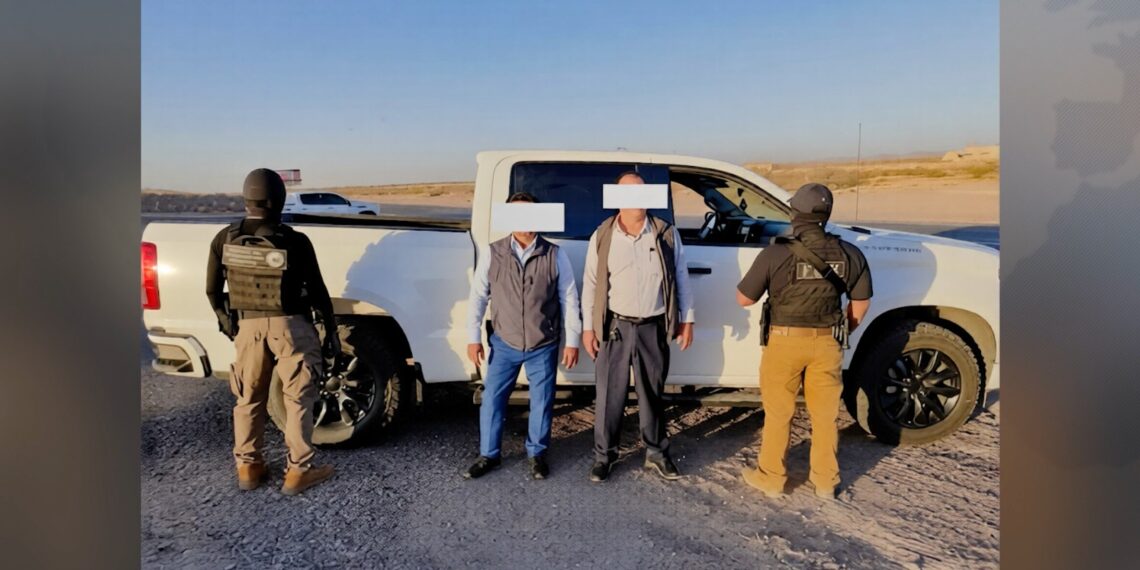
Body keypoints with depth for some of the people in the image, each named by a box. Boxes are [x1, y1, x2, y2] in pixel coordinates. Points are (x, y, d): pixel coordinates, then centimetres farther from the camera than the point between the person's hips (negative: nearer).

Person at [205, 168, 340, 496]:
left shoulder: (225, 239, -4)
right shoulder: (294, 242, -15)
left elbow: (212, 289, 4)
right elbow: (318, 292, -9)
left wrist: (225, 321, 21)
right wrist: (332, 332, 2)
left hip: (247, 326, 4)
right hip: (289, 325, -3)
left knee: (249, 398, 17)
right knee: (298, 398, 7)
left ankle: (248, 468, 26)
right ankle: (298, 471, 12)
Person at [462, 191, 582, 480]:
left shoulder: (555, 255, -7)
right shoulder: (493, 254, -5)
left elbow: (569, 299, -3)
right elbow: (477, 296, 1)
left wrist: (572, 340, -3)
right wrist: (474, 337, 0)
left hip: (543, 346, -1)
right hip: (504, 343, 1)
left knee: (542, 401, 10)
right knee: (492, 399, 8)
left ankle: (537, 453, 32)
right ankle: (488, 454, 27)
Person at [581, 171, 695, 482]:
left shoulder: (666, 234, 1)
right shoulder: (602, 236, -2)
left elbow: (681, 279, 7)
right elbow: (590, 284, 1)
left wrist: (686, 319, 5)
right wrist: (588, 327, -1)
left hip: (653, 328, 1)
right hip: (615, 327, -1)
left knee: (652, 394, 15)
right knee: (609, 395, 5)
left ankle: (657, 453, 31)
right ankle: (604, 455, 22)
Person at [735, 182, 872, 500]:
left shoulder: (776, 254, -16)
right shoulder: (849, 254, -4)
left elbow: (744, 299, -9)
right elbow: (861, 303, 6)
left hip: (785, 342, -3)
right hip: (826, 343, 3)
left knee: (778, 414, 13)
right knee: (825, 415, 16)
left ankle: (771, 478, 25)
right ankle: (825, 482, 29)